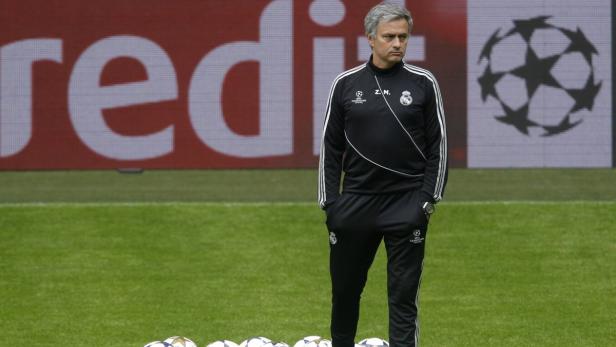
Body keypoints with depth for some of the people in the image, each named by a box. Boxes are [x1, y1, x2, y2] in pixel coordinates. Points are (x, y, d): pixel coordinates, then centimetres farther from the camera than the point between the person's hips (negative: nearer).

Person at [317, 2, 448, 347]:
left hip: (406, 204, -2)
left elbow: (438, 146, 4)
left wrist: (428, 199, -4)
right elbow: (330, 147, 8)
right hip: (355, 201, 2)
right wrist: (330, 202, 3)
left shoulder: (423, 83, 1)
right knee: (345, 289, 11)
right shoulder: (346, 84, 4)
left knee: (404, 294, -1)